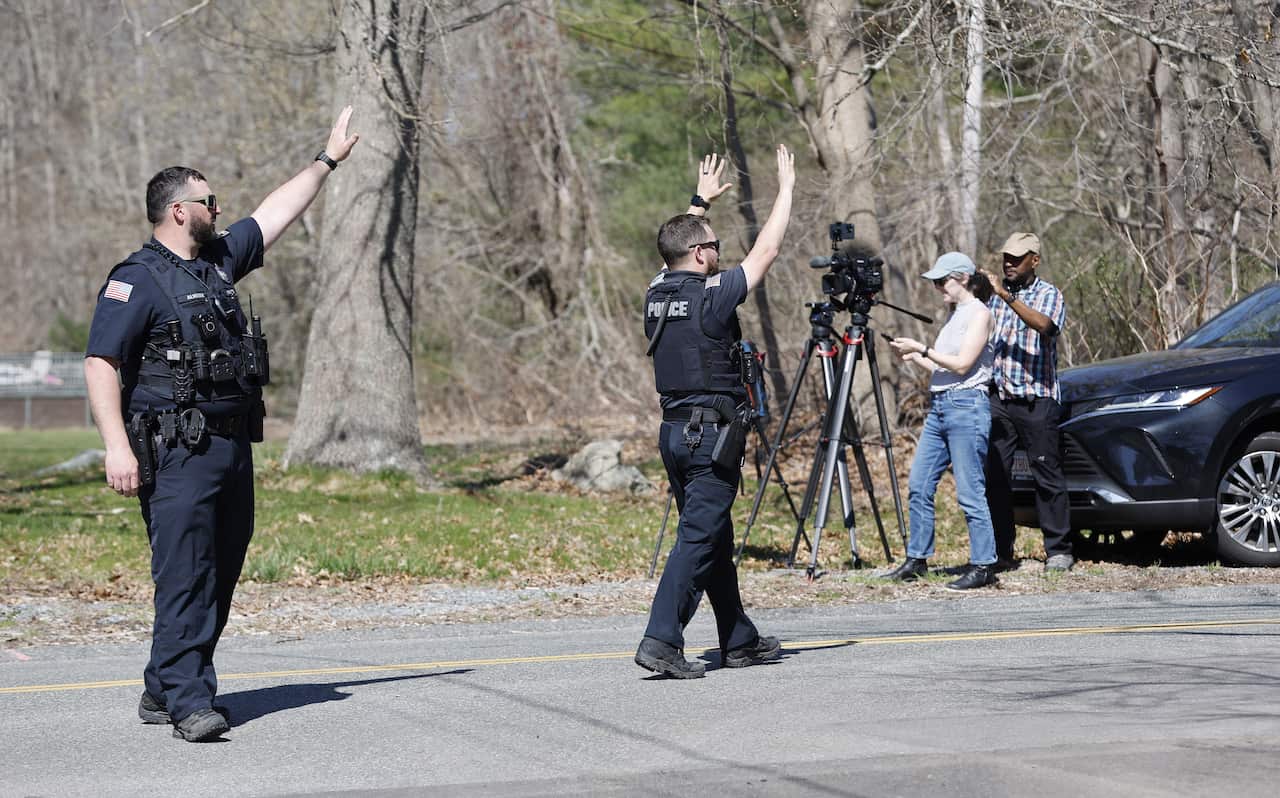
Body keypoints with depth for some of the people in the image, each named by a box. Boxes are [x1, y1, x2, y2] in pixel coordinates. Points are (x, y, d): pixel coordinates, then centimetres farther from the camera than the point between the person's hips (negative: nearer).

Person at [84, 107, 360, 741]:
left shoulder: (218, 261, 17)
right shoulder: (136, 281, -8)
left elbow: (274, 215, 30)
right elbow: (101, 363, -12)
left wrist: (328, 160, 35)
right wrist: (116, 445, -21)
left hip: (233, 448, 9)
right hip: (177, 455, -9)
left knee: (219, 576, 9)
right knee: (185, 577, -12)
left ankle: (164, 692, 18)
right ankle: (188, 703, -14)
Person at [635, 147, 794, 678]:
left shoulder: (658, 293, 7)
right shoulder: (711, 295, -13)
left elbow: (679, 243, 28)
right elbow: (766, 250, -4)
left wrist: (700, 201, 40)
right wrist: (787, 188, 7)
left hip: (675, 432, 8)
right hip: (712, 434, -8)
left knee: (716, 540, 15)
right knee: (698, 539, -10)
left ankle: (739, 641, 23)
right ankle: (662, 640, -19)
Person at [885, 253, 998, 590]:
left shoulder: (979, 313, -6)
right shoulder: (954, 315, 19)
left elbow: (962, 364, -15)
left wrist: (921, 348, -12)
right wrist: (913, 357, 8)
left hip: (966, 406, -9)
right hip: (938, 406, 9)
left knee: (970, 492, -9)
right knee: (918, 487, 7)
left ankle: (983, 566, -5)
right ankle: (916, 559, 14)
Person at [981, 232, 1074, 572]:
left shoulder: (1048, 294, -1)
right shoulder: (995, 293, 14)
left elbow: (1044, 325, -23)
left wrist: (1007, 296, -28)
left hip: (1036, 400, -5)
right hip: (998, 399, 5)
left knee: (1047, 475, -3)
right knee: (995, 476, 2)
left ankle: (1058, 550, 0)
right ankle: (1001, 551, 6)